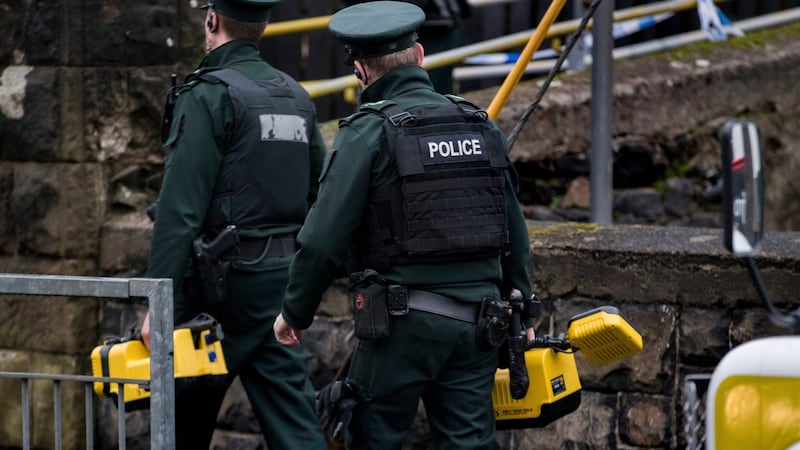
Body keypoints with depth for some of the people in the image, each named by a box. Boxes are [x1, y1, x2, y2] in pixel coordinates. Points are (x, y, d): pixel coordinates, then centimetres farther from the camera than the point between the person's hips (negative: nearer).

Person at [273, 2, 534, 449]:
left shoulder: (369, 132, -9)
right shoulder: (482, 127, 9)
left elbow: (324, 238, -12)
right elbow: (515, 231, 15)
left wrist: (296, 313, 2)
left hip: (403, 319, -5)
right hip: (477, 321, 5)